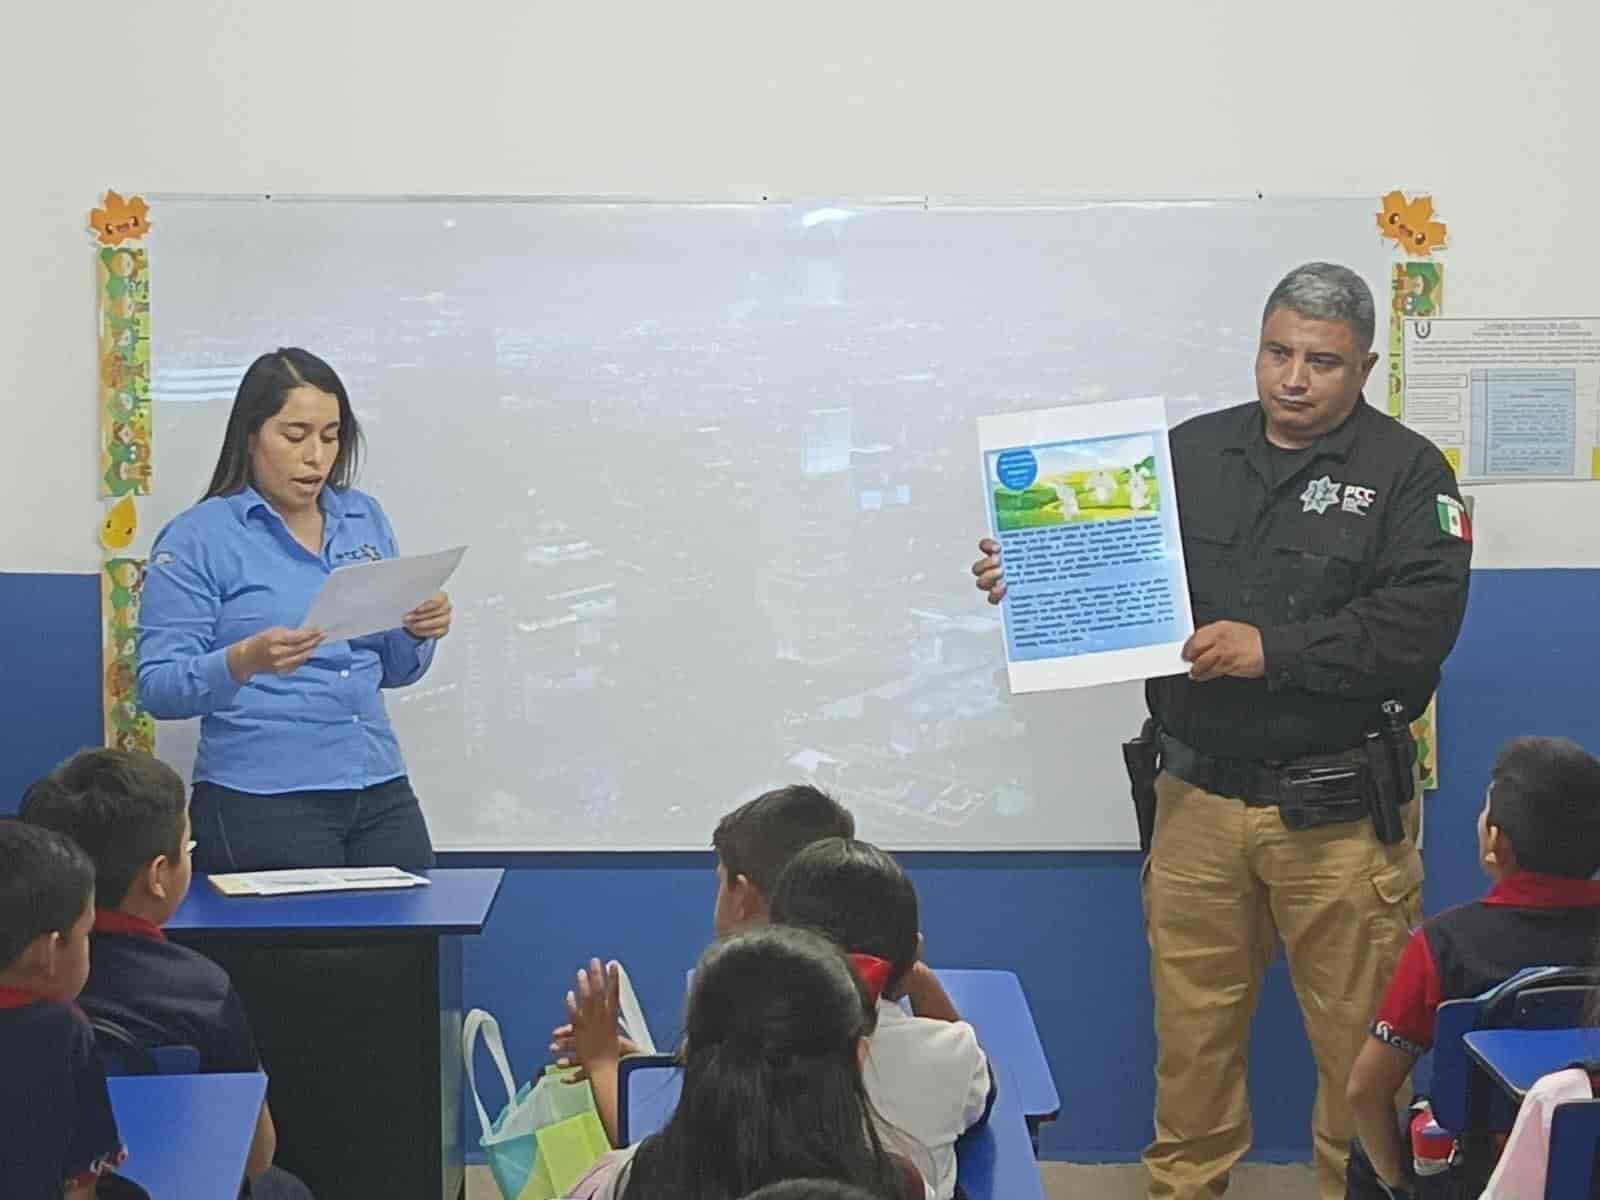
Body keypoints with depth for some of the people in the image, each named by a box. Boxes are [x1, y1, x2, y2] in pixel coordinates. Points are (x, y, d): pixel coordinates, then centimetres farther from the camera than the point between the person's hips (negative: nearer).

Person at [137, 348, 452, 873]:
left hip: (382, 795, 5)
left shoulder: (365, 519, 10)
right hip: (261, 805, -5)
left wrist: (417, 633, -5)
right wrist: (245, 660, -27)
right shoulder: (197, 539, -6)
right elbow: (158, 688, -10)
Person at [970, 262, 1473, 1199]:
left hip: (1339, 812, -3)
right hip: (1199, 802, 3)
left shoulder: (1405, 471, -2)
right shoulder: (1192, 452, 10)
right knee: (1193, 1023, 12)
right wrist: (1030, 579, -5)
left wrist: (1274, 650, -20)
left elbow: (1421, 622, -14)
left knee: (1357, 1034, 5)